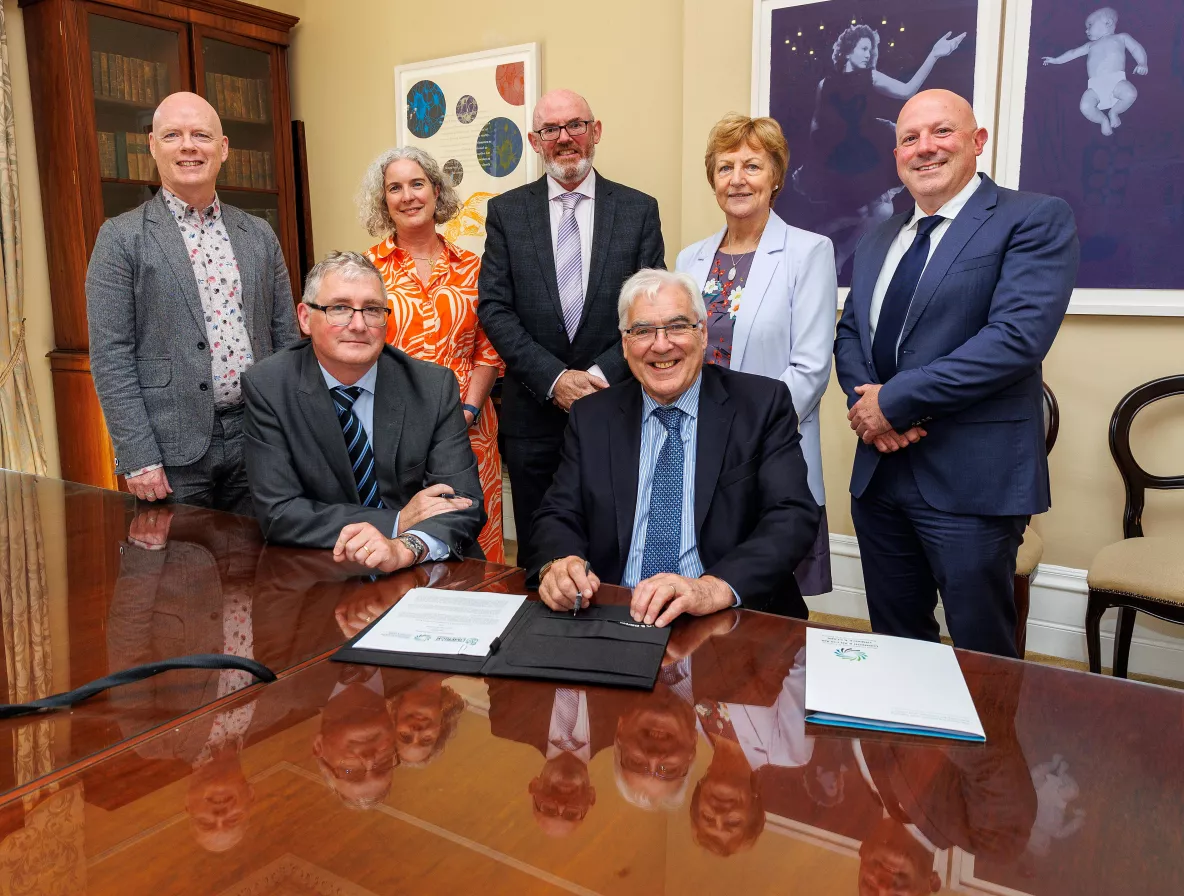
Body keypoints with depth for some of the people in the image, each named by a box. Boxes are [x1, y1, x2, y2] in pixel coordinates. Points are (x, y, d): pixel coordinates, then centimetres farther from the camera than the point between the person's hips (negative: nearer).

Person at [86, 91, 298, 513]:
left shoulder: (260, 235, 10)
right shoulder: (121, 238, -2)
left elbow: (285, 336, 12)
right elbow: (110, 356, -6)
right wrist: (138, 458, -12)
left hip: (256, 438, 3)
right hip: (173, 450, -3)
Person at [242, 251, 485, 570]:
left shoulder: (434, 387, -5)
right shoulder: (266, 388, -6)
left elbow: (465, 503, -10)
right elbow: (278, 513, -11)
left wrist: (405, 547, -29)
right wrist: (398, 521, -17)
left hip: (423, 575, 2)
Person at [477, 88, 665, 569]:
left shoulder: (639, 210, 4)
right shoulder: (506, 211, 5)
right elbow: (493, 308, -2)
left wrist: (603, 375, -14)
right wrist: (554, 379, -12)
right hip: (534, 414, 1)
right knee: (537, 555, 12)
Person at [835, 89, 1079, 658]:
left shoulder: (1035, 220, -5)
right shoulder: (878, 242, 16)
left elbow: (1018, 336, -18)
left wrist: (894, 400, -17)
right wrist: (863, 398, -7)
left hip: (970, 479, -6)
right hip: (879, 474, 6)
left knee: (982, 658, 6)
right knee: (894, 648, 17)